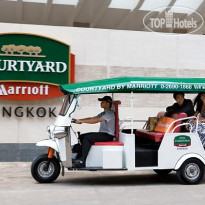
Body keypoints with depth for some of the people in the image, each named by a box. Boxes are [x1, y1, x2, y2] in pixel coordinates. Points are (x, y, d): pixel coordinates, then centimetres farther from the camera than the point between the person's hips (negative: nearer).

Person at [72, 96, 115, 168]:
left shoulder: (110, 113, -14)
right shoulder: (103, 113, 19)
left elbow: (96, 121, -25)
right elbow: (91, 118, 11)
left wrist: (81, 121, -26)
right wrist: (79, 120, -1)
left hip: (108, 135, -10)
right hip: (102, 134, 10)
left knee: (87, 138, -25)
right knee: (82, 137, 1)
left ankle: (82, 162, -24)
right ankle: (78, 158, -2)